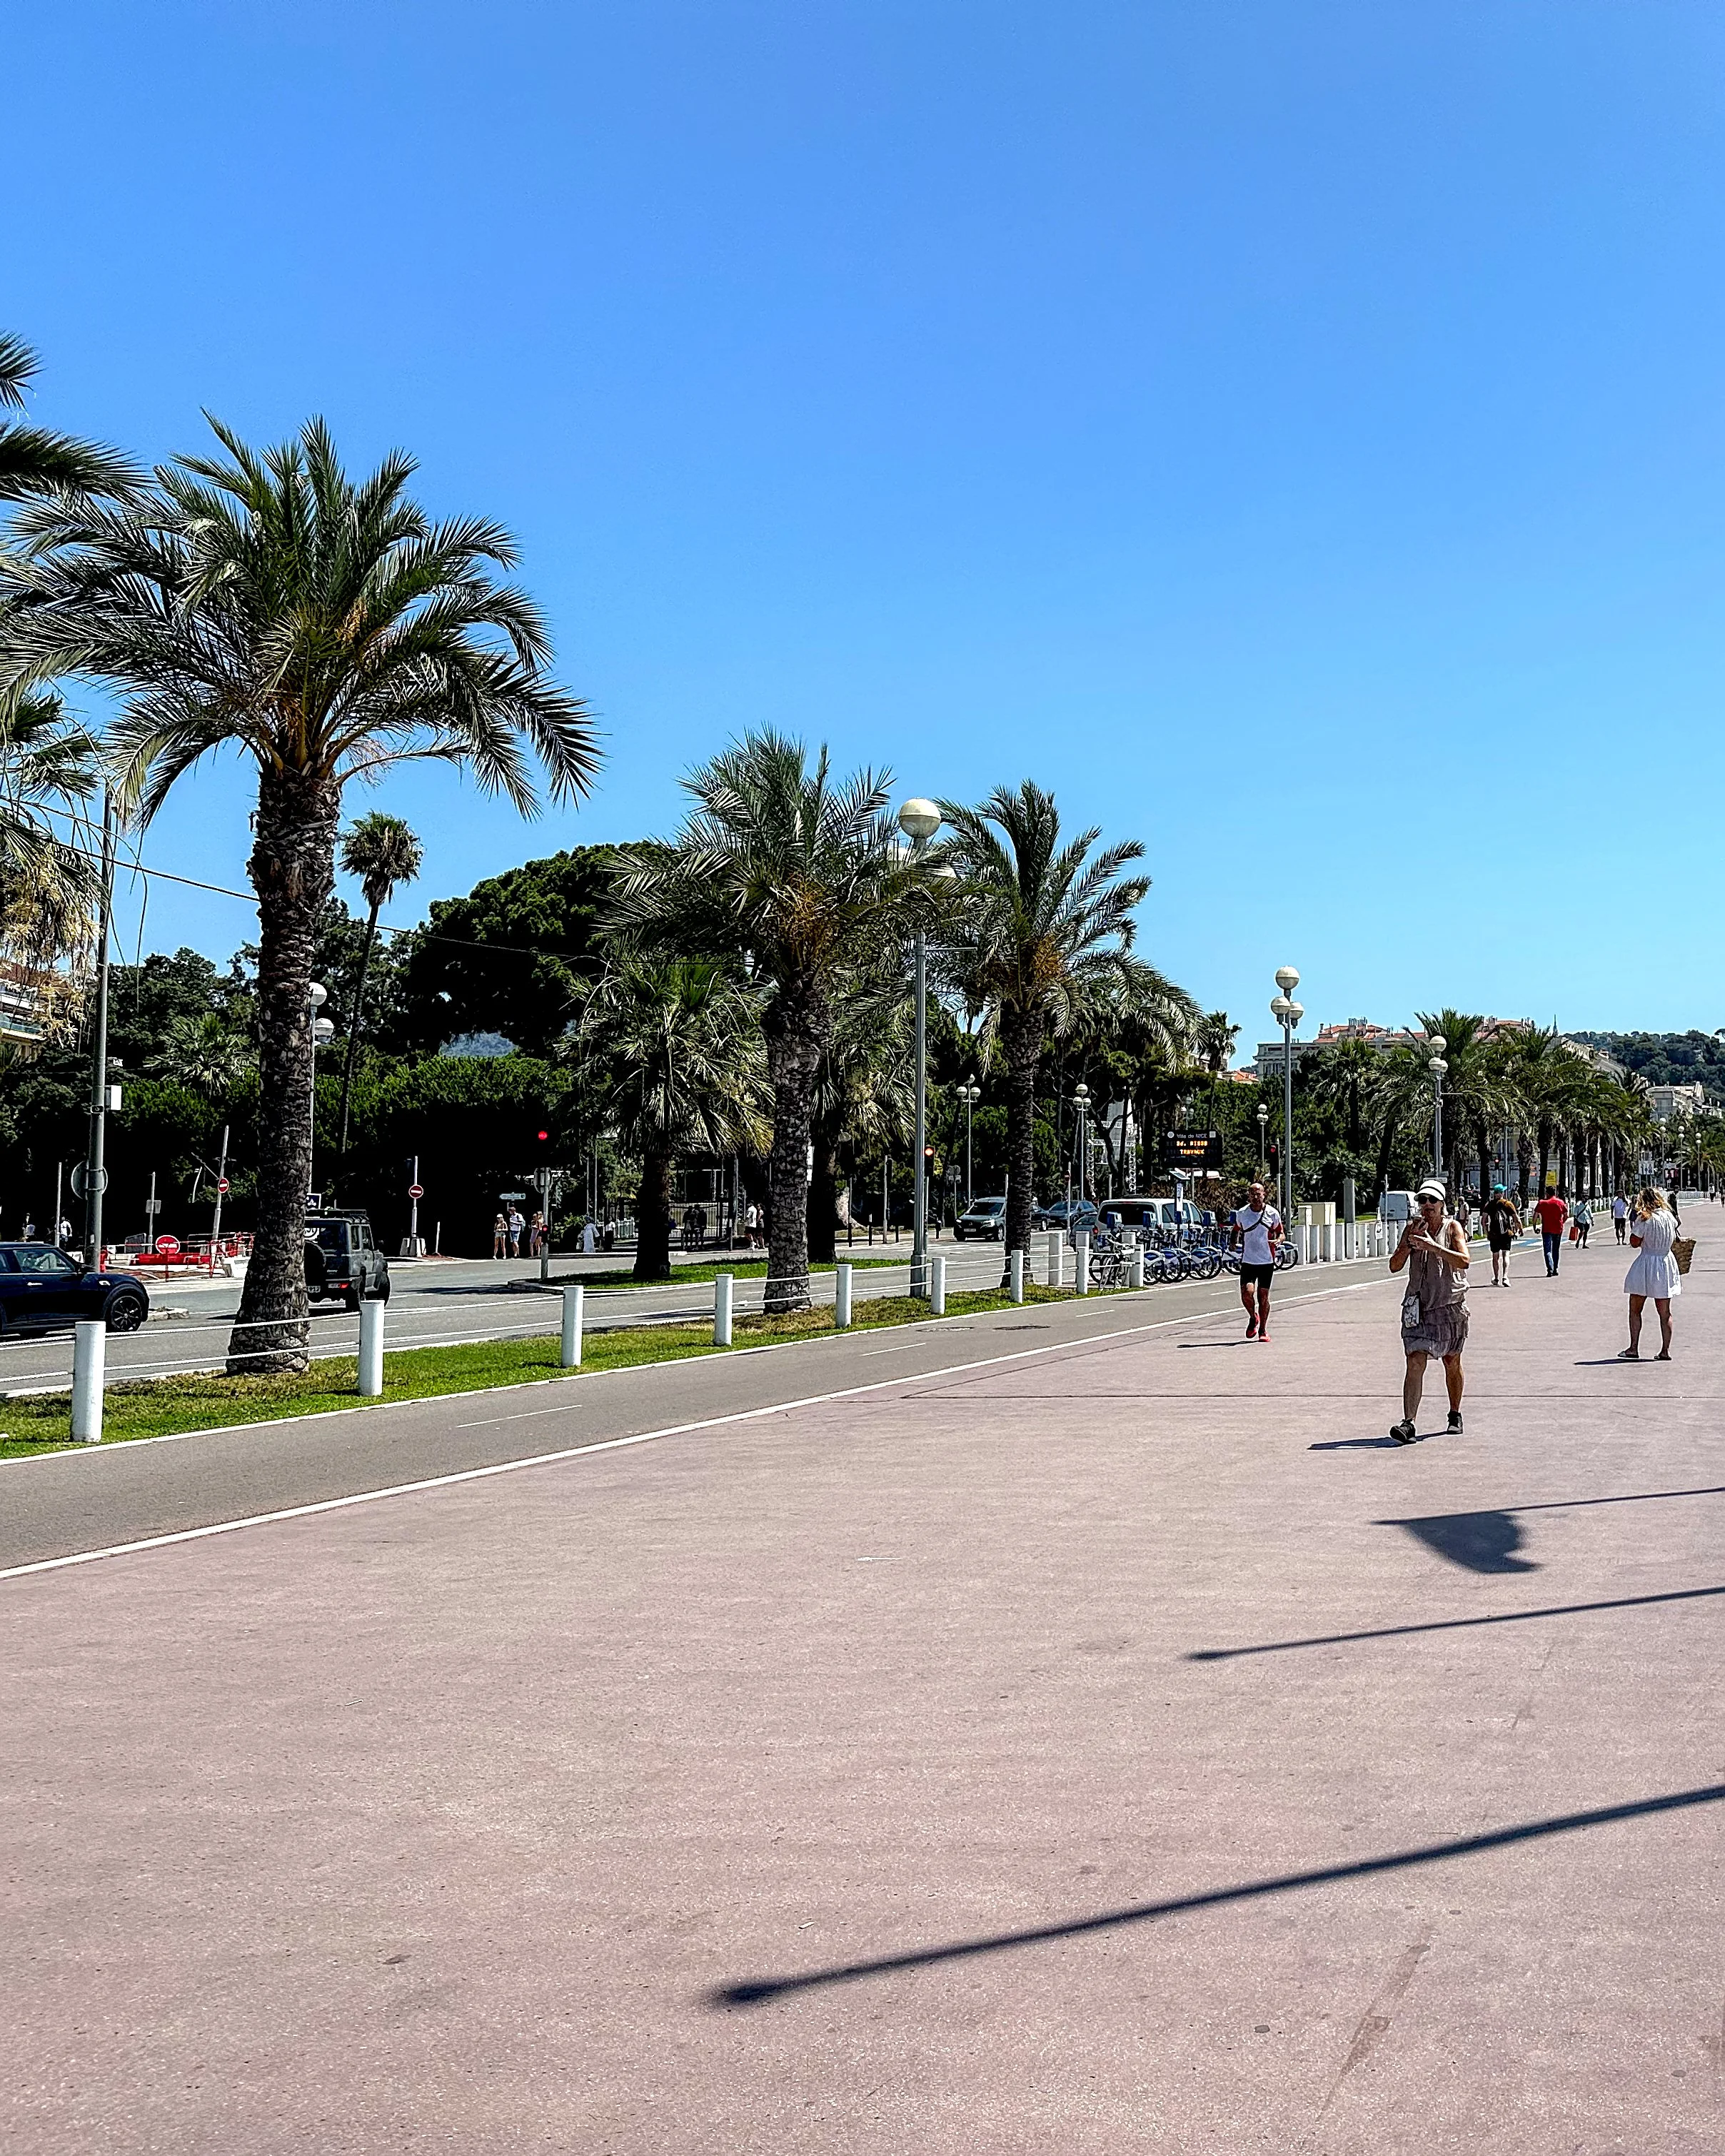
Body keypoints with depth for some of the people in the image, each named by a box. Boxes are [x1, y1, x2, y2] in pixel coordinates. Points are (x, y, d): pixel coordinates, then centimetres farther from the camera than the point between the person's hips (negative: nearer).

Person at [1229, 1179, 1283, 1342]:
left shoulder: (1273, 1213, -2)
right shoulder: (1242, 1213, 1)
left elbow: (1280, 1233, 9)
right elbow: (1236, 1229, 18)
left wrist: (1278, 1240, -14)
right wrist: (1235, 1242, -2)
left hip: (1267, 1261, 0)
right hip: (1248, 1260, 0)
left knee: (1263, 1296, 4)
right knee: (1247, 1293, -15)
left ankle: (1263, 1330, 18)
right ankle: (1253, 1317, 15)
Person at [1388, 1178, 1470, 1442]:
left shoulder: (1452, 1227, -2)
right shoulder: (1413, 1227, 5)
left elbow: (1464, 1261, -18)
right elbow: (1395, 1266, 1)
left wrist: (1431, 1245, -26)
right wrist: (1410, 1242, -13)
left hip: (1451, 1306, 0)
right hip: (1418, 1306, 0)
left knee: (1452, 1363, 15)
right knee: (1415, 1363, -13)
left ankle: (1455, 1415, 36)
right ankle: (1408, 1423, -20)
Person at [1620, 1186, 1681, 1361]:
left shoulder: (1644, 1219, -15)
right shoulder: (1670, 1217, 2)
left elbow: (1635, 1243, -9)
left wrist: (1637, 1221, -4)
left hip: (1646, 1264, -5)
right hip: (1666, 1264, 5)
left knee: (1635, 1310, 6)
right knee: (1665, 1313, 9)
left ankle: (1634, 1348, 2)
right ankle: (1665, 1351, 7)